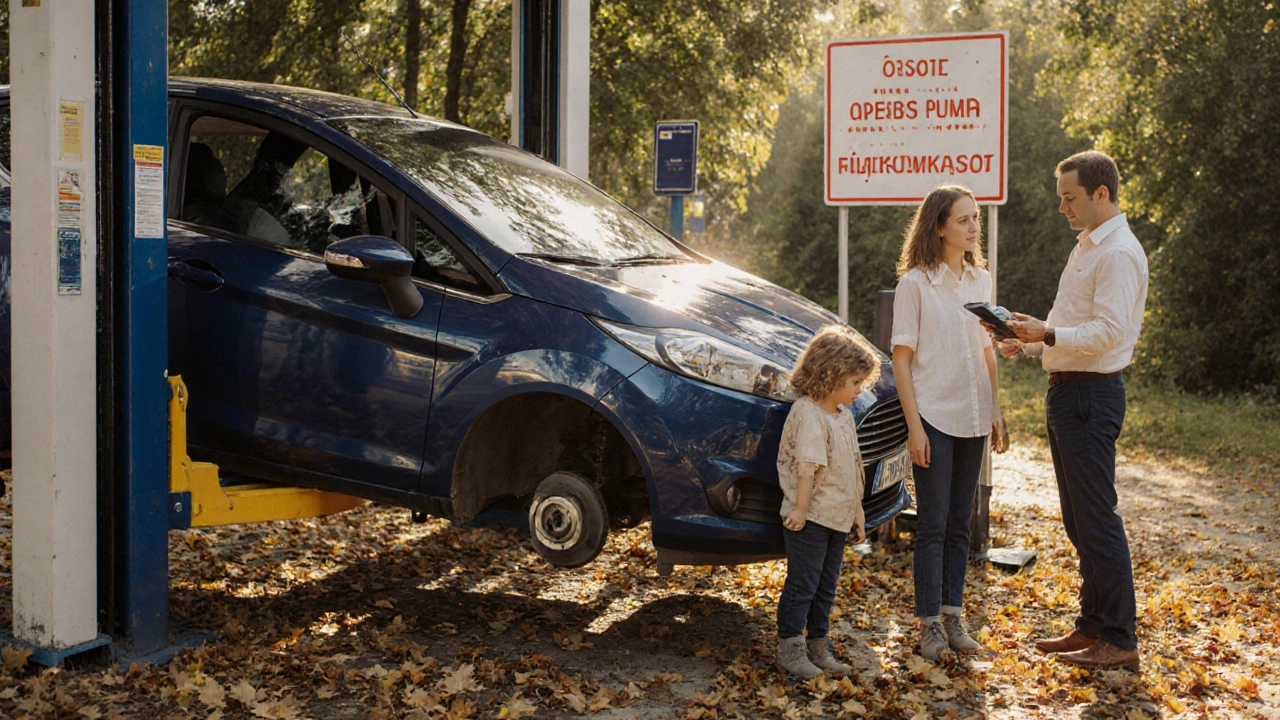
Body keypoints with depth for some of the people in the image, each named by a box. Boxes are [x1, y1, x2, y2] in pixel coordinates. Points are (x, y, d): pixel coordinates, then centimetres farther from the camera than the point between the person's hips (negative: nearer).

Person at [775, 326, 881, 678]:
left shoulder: (845, 416, 12)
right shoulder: (808, 414, -17)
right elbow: (807, 466, -23)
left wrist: (857, 514, 19)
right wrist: (801, 509, -25)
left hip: (837, 517, 9)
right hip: (810, 519, -9)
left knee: (826, 586, 15)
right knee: (802, 584, -1)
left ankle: (818, 646, 24)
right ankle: (789, 647, 9)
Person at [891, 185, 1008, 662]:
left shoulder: (980, 280, 10)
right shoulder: (915, 283, -7)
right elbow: (901, 358, -8)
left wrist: (996, 411, 11)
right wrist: (914, 425, -13)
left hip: (972, 419, 6)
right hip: (933, 417, -5)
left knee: (960, 522, 12)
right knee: (933, 523, -1)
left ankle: (953, 615, 20)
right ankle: (930, 623, 7)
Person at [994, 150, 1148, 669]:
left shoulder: (1118, 253, -13)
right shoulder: (1086, 247, 19)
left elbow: (1110, 330, -23)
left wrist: (1048, 334, -29)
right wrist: (1030, 343, 13)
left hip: (1091, 395, -10)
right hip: (1065, 390, 10)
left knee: (1096, 518, -7)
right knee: (1078, 519, 14)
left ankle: (1118, 640, 0)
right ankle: (1092, 625, 24)